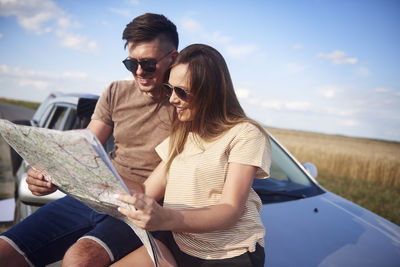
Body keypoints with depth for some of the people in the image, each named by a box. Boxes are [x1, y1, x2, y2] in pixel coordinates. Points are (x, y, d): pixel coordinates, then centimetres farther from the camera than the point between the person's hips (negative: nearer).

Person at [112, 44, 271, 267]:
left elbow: (231, 212, -15)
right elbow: (147, 192, 11)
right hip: (176, 243, 5)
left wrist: (165, 219, -29)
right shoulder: (180, 136, 17)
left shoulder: (245, 134, -7)